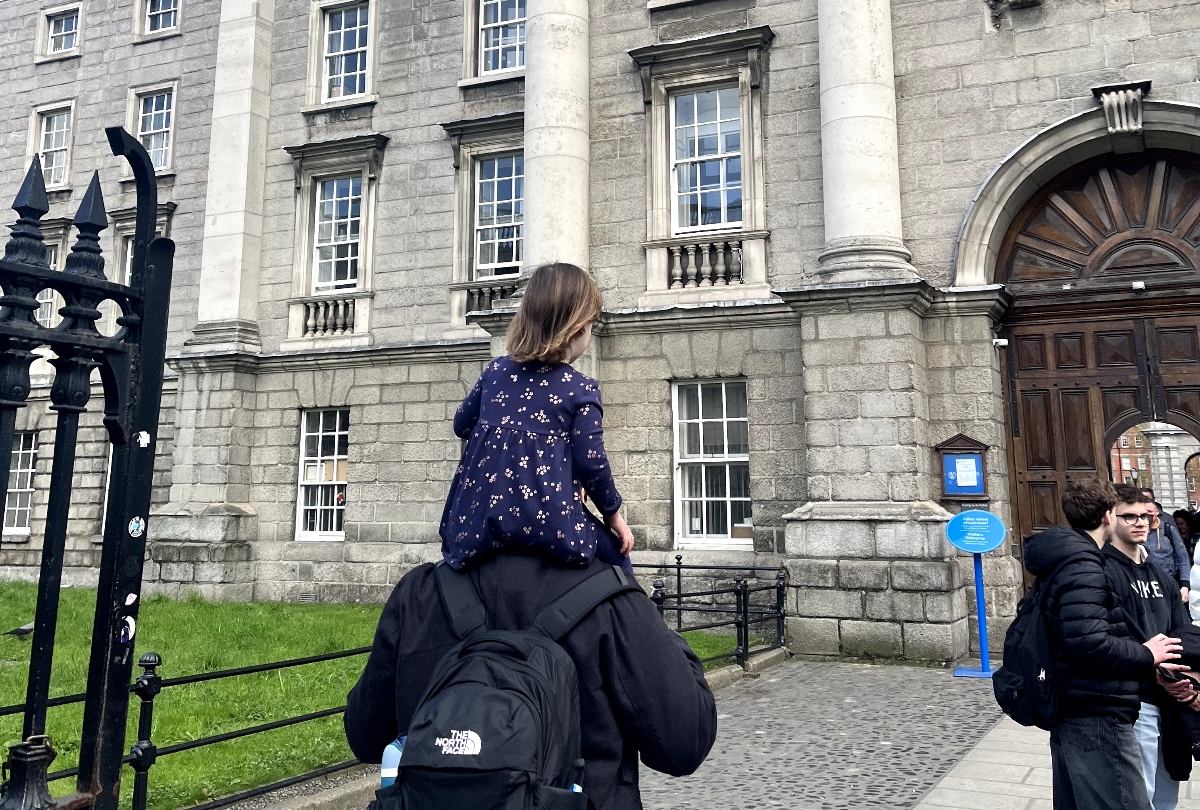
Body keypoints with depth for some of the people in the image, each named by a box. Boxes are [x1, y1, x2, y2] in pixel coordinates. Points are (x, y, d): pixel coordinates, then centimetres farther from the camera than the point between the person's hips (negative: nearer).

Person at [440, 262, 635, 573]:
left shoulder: (495, 370, 8)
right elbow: (591, 461, -7)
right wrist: (613, 513, 7)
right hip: (547, 522, -4)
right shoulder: (581, 390, -5)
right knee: (615, 554, 18)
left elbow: (462, 424, 18)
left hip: (478, 520, 4)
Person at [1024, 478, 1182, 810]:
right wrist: (1145, 655, -13)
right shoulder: (1082, 567, -18)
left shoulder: (1064, 560, 13)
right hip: (1098, 717, -10)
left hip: (1071, 712, 10)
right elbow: (1089, 642, -29)